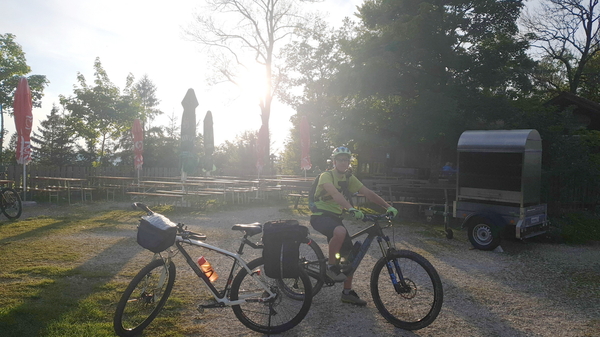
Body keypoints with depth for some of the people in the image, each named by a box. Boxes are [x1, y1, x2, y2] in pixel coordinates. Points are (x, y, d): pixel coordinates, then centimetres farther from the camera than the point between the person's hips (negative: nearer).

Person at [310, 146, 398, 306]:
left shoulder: (349, 178, 6)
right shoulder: (326, 176, -14)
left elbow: (368, 193, -1)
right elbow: (334, 193, -34)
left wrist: (388, 206, -12)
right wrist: (351, 208, -49)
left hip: (335, 217, 7)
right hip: (320, 216, -7)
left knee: (350, 254, 2)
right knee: (340, 231, -38)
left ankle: (347, 292, 15)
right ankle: (331, 266, -16)